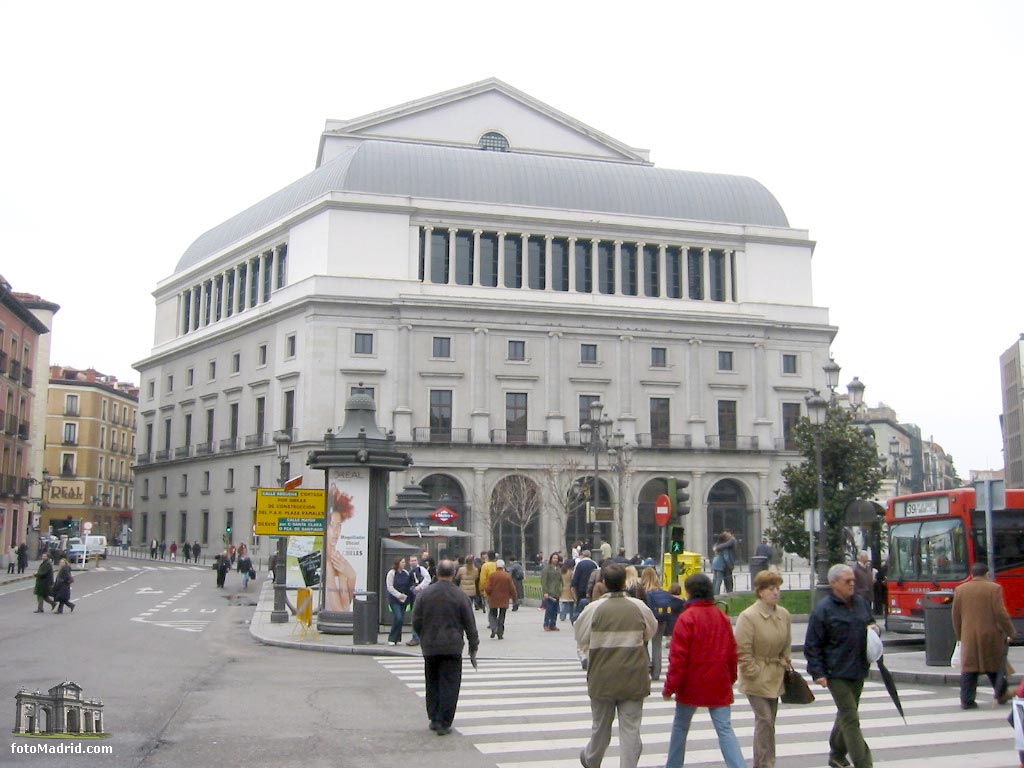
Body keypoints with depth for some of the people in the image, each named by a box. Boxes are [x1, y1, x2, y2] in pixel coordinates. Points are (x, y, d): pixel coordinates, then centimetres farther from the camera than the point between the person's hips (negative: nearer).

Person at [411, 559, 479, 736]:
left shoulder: (425, 593, -1)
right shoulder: (461, 596, -5)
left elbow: (416, 621, 2)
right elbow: (470, 625, -1)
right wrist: (473, 647, 8)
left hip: (430, 647, 2)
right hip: (452, 646, -2)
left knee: (432, 683, 15)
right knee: (449, 685, 2)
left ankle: (434, 719, 20)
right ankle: (444, 723, 1)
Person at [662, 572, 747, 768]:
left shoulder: (687, 618, -13)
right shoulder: (723, 617, 4)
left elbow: (678, 657, -15)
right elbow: (733, 653, 11)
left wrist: (670, 687, -8)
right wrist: (731, 679, 24)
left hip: (691, 685, -4)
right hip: (720, 686, 4)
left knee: (680, 727, 14)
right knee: (725, 730, 1)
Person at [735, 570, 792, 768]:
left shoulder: (784, 615, 3)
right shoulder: (748, 616, -16)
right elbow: (743, 652, -15)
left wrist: (785, 663, 8)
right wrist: (755, 674, -14)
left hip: (775, 677, 6)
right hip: (756, 678, -6)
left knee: (768, 720, 12)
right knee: (764, 720, -10)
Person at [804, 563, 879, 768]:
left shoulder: (860, 602, 8)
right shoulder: (823, 609, -12)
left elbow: (871, 623, 26)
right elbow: (812, 645, -10)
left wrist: (875, 628, 2)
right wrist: (818, 673, -14)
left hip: (858, 671, 7)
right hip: (837, 673, -7)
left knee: (846, 714, 19)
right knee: (851, 719, -8)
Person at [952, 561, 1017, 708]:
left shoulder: (960, 590, 5)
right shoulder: (994, 588, -5)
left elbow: (956, 616, 8)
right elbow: (1000, 613, -10)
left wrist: (960, 635, 18)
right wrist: (1011, 632, 1)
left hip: (969, 636, 2)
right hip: (991, 634, -2)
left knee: (969, 668, 2)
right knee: (995, 665, 14)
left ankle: (966, 700, -3)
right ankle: (1001, 696, 24)